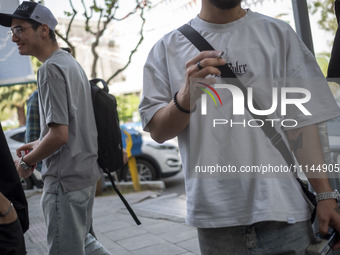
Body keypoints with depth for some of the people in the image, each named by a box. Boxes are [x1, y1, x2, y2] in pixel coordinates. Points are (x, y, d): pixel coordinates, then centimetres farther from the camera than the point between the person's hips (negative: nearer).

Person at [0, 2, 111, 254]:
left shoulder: (51, 68, -16)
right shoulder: (72, 63, 13)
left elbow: (59, 135, -23)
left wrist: (27, 162, -8)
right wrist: (40, 144, 18)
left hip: (65, 178, -10)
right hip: (86, 171, 10)